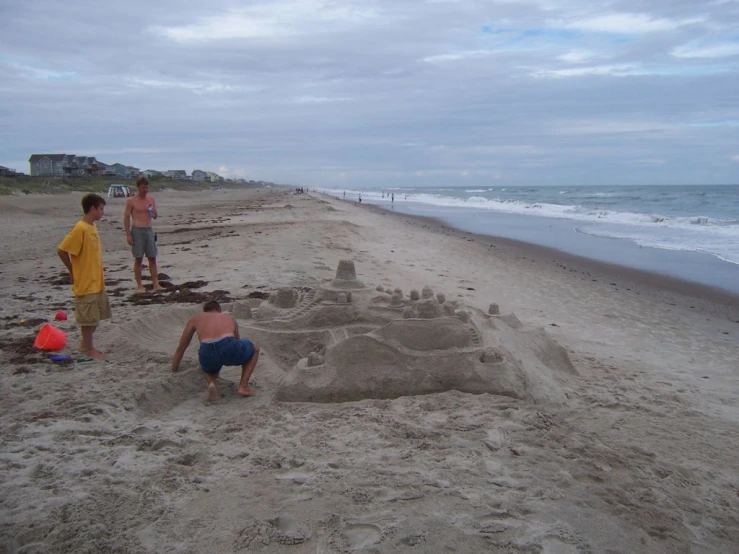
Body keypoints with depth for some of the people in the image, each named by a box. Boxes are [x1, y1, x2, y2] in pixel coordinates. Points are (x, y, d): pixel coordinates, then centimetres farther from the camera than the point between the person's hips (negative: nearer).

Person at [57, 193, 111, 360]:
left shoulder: (92, 227, 9)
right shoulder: (80, 229, -19)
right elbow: (61, 250, -19)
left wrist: (99, 276, 16)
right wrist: (73, 271, -8)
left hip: (97, 282, 9)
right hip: (85, 283, -9)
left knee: (96, 316, 16)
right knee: (88, 318, 2)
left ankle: (86, 344, 28)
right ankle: (88, 349, 13)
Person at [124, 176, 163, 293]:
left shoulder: (151, 199, 9)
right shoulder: (131, 201, -4)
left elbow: (156, 217, 15)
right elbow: (126, 218, -3)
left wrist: (155, 212, -9)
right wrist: (128, 235, -9)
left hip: (149, 230, 4)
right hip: (137, 231, -4)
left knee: (152, 258, 4)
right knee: (138, 259, 1)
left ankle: (155, 284, 8)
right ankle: (139, 285, 8)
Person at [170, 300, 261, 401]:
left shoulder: (195, 318, 34)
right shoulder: (230, 318, 36)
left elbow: (180, 348, 40)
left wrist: (173, 372, 53)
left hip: (208, 355, 1)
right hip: (230, 349, -1)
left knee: (210, 369, 41)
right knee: (255, 347, 34)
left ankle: (212, 383, 5)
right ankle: (243, 386, 19)